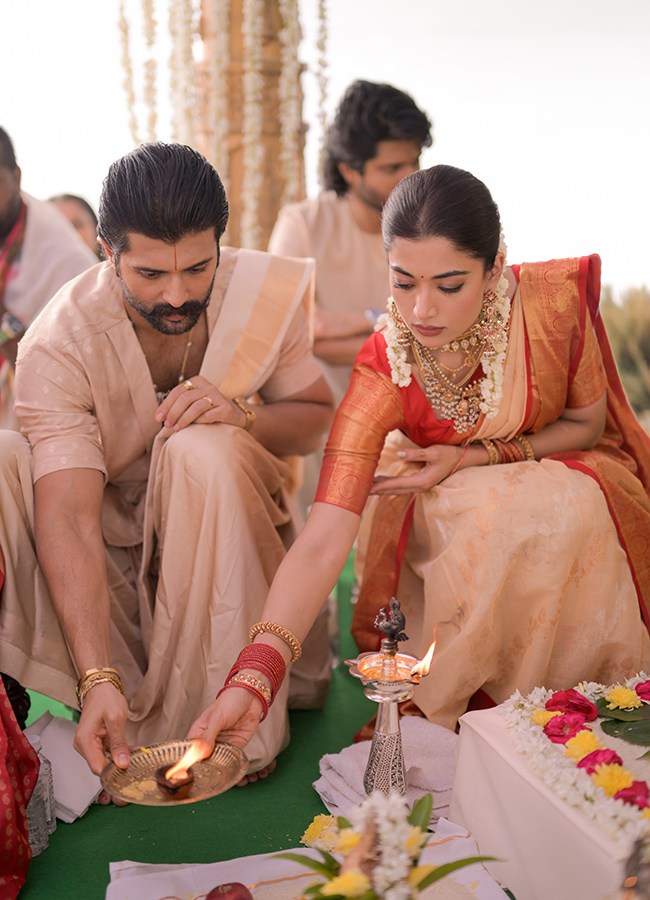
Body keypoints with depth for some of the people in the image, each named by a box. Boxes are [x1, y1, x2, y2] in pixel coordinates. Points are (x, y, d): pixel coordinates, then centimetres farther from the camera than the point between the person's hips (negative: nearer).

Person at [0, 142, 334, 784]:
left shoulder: (263, 292, -15)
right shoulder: (57, 346, -23)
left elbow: (316, 417, -2)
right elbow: (67, 519, -32)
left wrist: (243, 416, -26)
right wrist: (98, 677, -43)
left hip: (229, 540, 1)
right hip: (111, 543, 0)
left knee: (202, 451, -33)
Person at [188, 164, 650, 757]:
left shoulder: (554, 300, -26)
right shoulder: (383, 373, -27)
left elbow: (587, 423, -7)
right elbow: (322, 543, -33)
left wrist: (475, 457, -24)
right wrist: (254, 676, -46)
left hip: (565, 470, 1)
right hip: (447, 508, -1)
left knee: (565, 511, -33)